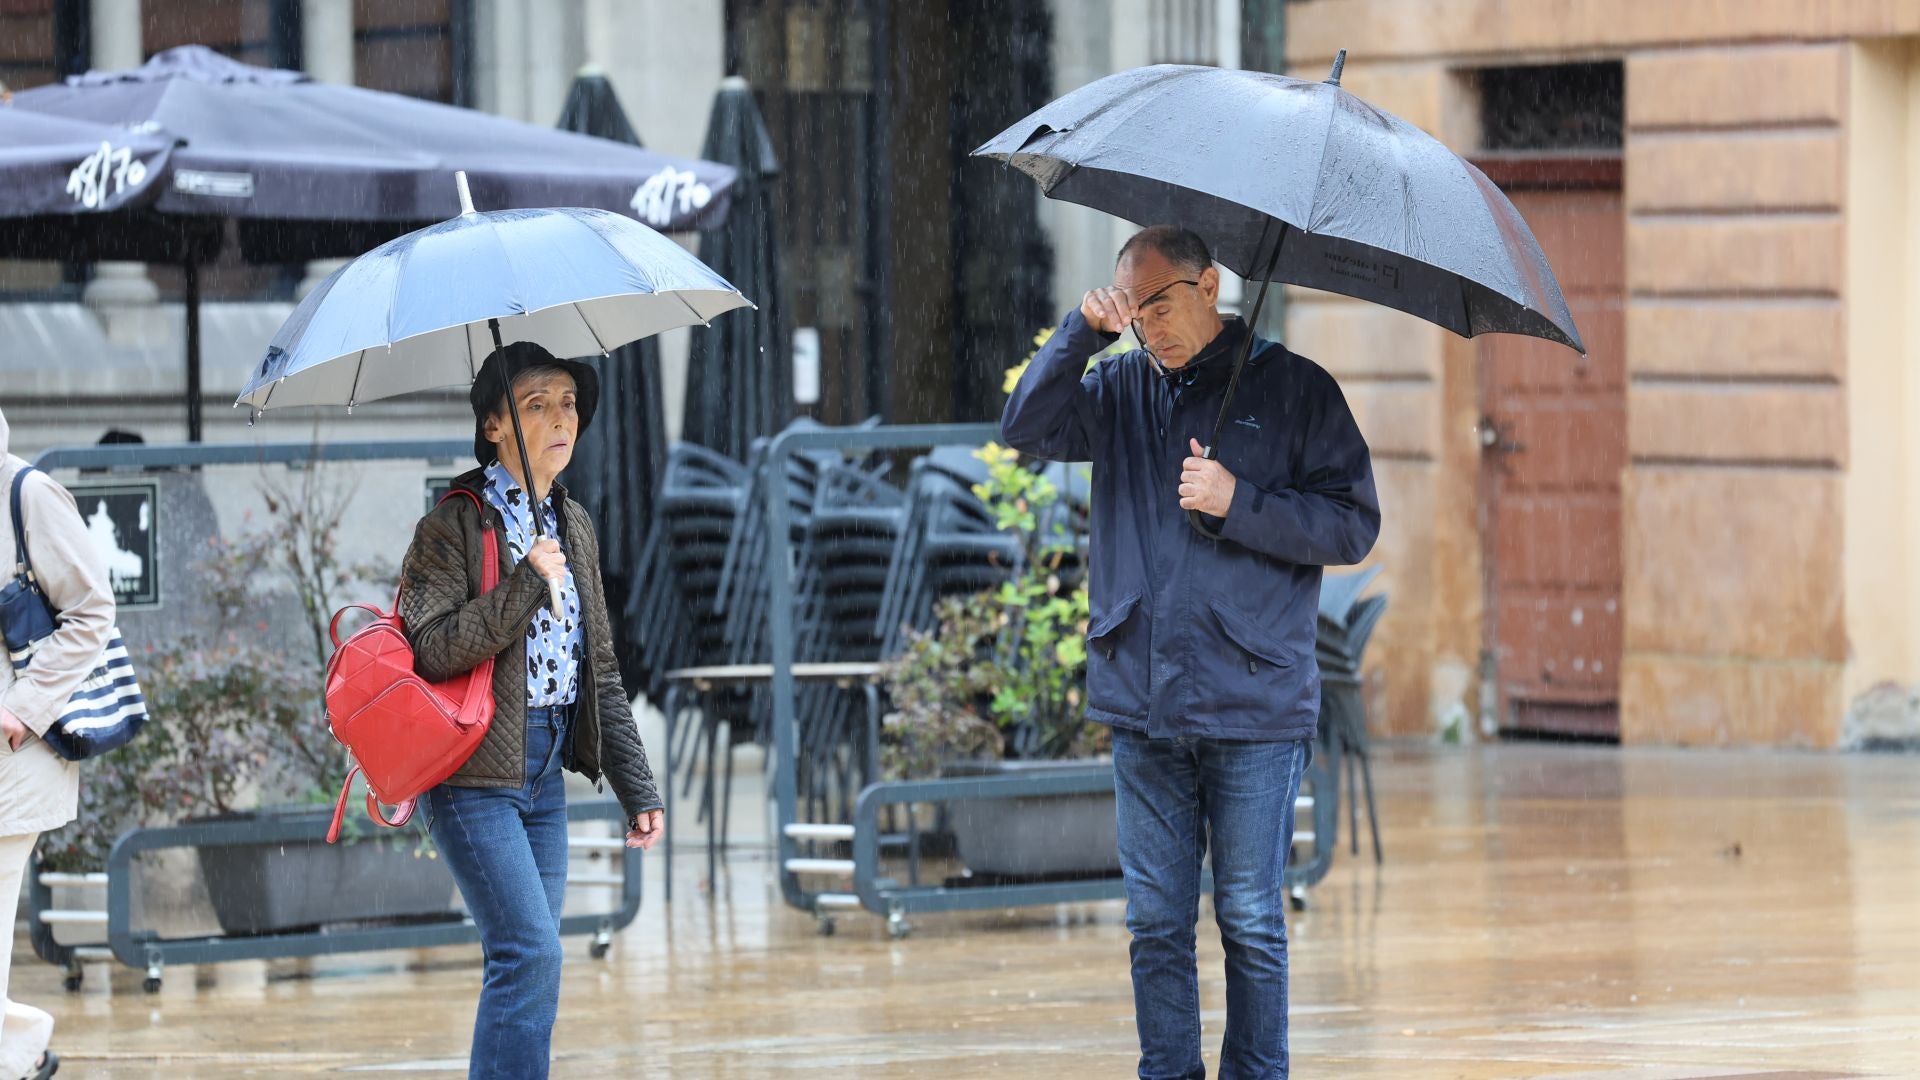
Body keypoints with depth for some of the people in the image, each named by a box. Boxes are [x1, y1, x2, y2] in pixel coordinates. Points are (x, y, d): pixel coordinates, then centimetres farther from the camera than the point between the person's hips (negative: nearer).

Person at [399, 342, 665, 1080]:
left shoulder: (575, 528, 14)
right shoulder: (454, 526, -8)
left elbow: (600, 673, 19)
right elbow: (431, 650, -18)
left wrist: (637, 789, 16)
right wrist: (524, 585, -21)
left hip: (544, 772, 7)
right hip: (476, 774, -7)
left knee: (525, 965, 6)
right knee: (532, 954, -15)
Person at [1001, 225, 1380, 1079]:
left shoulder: (1293, 389, 2)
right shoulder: (1122, 390, 12)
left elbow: (1353, 526, -2)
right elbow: (1027, 430, -3)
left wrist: (1238, 504, -13)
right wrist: (1082, 333, -13)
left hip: (1252, 708, -3)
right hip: (1142, 704, 3)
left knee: (1251, 921, 1)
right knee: (1156, 923, 6)